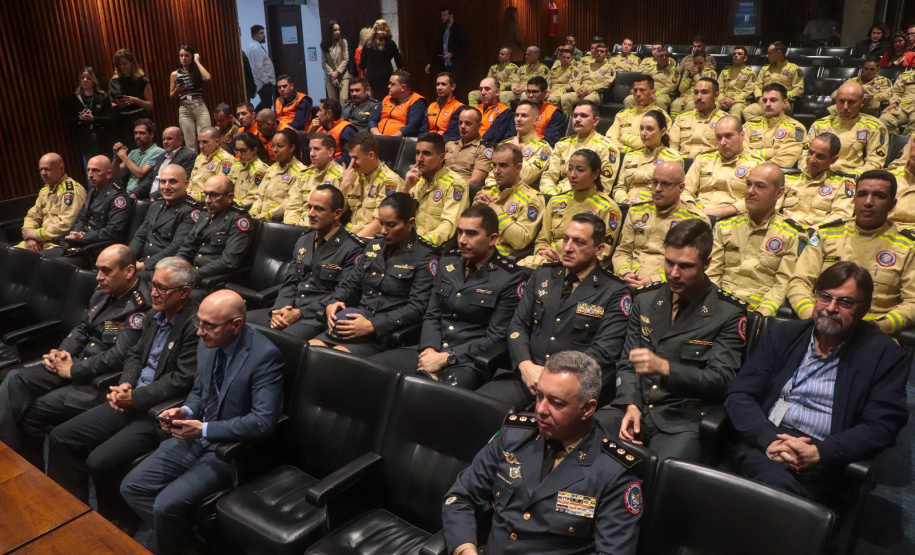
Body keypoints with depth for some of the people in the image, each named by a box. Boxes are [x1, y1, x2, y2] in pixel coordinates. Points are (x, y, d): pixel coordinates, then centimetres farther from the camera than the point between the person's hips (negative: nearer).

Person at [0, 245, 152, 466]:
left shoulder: (140, 307, -21)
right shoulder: (103, 293, 8)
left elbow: (117, 357, -25)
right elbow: (83, 328, 17)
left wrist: (73, 371, -15)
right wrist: (61, 352, -2)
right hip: (78, 361, 9)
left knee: (30, 412, -12)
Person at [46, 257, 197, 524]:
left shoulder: (196, 325, -18)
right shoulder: (154, 315, 9)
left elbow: (183, 379, -21)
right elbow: (135, 354, 17)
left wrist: (135, 398, -15)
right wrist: (125, 385, -2)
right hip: (131, 402, 9)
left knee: (100, 461, -22)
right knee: (60, 438, 4)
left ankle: (113, 522, 6)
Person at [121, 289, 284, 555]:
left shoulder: (265, 355, -23)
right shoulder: (207, 344, 0)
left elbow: (263, 421, -26)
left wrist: (204, 430, -26)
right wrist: (186, 411, -7)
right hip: (194, 436, 8)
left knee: (167, 504, -20)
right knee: (132, 486, 0)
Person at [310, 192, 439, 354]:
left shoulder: (425, 256, -6)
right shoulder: (374, 246, 14)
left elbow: (417, 308, -14)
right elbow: (351, 284, 18)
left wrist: (372, 325, -22)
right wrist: (332, 303, -5)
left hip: (386, 331, -6)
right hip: (356, 321, 6)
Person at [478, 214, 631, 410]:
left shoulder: (615, 293, 0)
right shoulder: (543, 274, 14)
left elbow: (603, 352, -8)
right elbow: (518, 325, 10)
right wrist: (525, 365, -9)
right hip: (526, 374, 4)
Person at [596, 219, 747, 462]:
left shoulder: (729, 313, -3)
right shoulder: (645, 298, 10)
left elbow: (720, 380, -10)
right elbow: (626, 363, 10)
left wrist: (664, 367, -26)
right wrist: (631, 405, -8)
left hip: (684, 420, -4)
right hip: (635, 408, 4)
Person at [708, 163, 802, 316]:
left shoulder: (792, 234, 9)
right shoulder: (724, 226, 17)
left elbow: (783, 284, 1)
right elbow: (711, 273, 12)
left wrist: (761, 314, -17)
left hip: (758, 309, -2)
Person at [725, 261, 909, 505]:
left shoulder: (884, 355, 7)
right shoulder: (782, 335, 12)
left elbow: (881, 426, -2)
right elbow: (738, 395, 5)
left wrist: (818, 453, -18)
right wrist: (769, 439, -15)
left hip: (821, 463, -1)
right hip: (762, 445, 1)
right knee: (778, 484, -33)